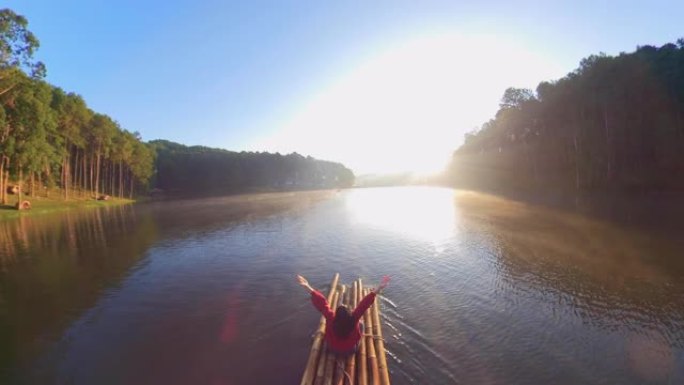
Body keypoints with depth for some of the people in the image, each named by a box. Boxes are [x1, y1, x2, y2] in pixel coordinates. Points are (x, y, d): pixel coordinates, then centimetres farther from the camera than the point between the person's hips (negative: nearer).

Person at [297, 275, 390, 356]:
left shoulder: (331, 319, -37)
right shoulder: (353, 319, -38)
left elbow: (322, 304, -36)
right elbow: (364, 305, -42)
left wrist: (308, 288, -37)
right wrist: (378, 289, -45)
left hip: (332, 349, 1)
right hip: (350, 350, -1)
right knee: (360, 324, 16)